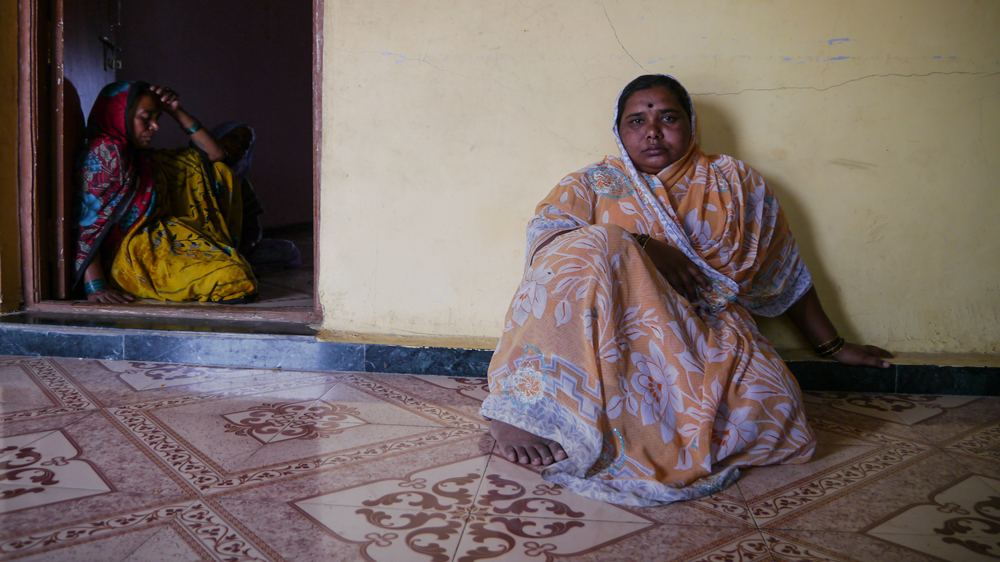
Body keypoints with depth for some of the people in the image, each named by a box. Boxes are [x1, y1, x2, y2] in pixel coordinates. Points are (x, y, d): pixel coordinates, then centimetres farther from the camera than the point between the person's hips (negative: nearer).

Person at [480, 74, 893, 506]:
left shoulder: (737, 184, 19)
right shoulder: (590, 185, 13)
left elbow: (785, 276, 23)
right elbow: (543, 239, -7)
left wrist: (833, 347, 24)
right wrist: (639, 247, -17)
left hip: (706, 332, 2)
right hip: (610, 324, -2)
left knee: (768, 408, -28)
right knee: (596, 245, -31)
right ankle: (523, 406, -33)